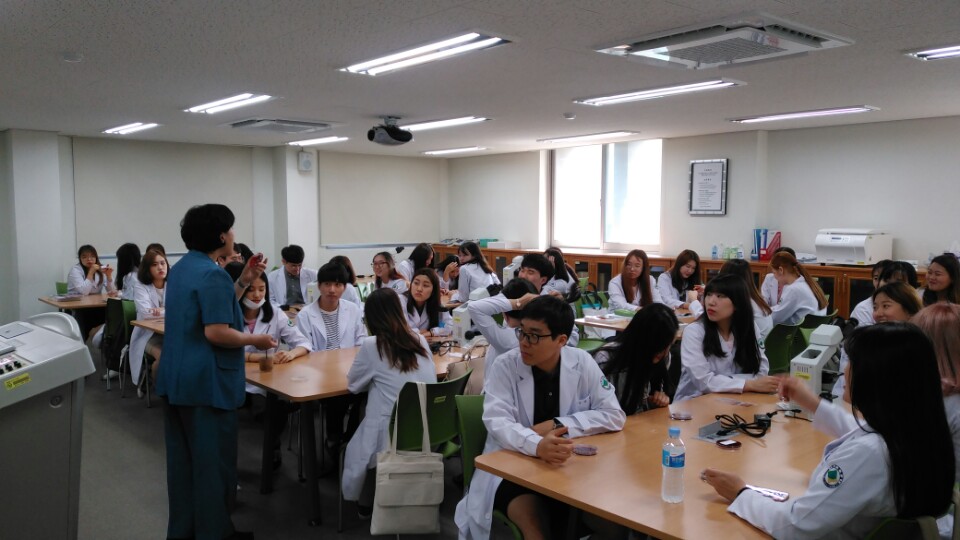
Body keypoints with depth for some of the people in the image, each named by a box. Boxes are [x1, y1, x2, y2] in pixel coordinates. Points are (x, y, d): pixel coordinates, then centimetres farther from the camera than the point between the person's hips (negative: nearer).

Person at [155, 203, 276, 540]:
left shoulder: (181, 268, 12)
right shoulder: (213, 274, -19)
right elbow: (216, 331, -25)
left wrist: (244, 281, 10)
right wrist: (256, 340, -12)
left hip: (176, 377, 10)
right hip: (205, 381, -10)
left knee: (182, 457, 17)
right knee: (212, 459, 3)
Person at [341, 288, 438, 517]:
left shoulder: (372, 345, -9)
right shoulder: (420, 340, 4)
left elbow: (353, 385, 4)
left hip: (391, 437, -5)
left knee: (355, 447, 28)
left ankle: (366, 503, 39)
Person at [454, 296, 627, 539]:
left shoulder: (582, 363, -4)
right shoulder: (505, 366, -10)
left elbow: (614, 415, -4)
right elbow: (497, 422, -22)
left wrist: (558, 425, -16)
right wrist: (537, 445, -41)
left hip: (568, 465, 3)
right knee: (530, 515, -29)